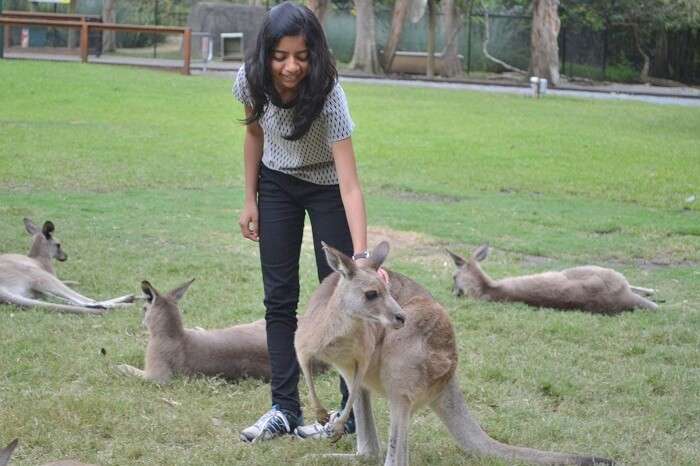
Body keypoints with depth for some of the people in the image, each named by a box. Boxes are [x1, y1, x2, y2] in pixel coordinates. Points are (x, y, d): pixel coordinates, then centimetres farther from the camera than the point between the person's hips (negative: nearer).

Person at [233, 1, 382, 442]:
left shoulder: (327, 94, -35)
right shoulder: (251, 79, -23)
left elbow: (350, 185, -40)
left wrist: (361, 255, -49)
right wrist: (250, 199, 2)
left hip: (326, 186, -4)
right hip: (276, 183, 4)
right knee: (279, 298, 2)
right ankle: (285, 410, 6)